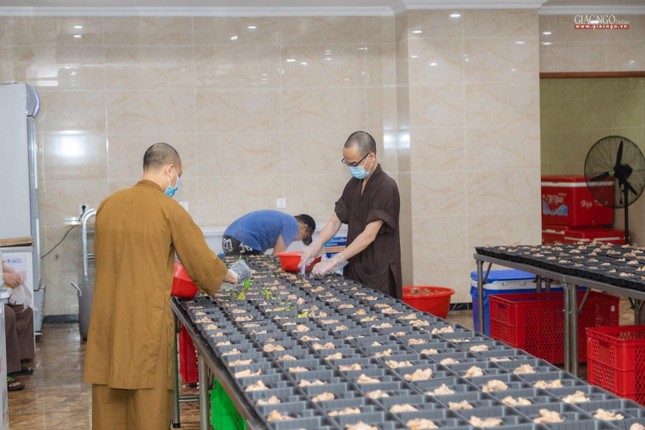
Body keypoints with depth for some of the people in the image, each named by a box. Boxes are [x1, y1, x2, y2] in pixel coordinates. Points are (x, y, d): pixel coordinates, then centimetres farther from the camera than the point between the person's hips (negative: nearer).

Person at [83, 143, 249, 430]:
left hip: (107, 317, 5)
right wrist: (229, 276, 18)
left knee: (110, 401, 11)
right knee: (148, 404, 4)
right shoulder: (169, 209, -8)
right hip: (146, 319, -5)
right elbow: (203, 262, -3)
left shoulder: (108, 205, 7)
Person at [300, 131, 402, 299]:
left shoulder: (386, 188, -15)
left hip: (378, 273, -6)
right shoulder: (353, 184, 9)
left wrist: (333, 261, -20)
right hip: (354, 269, 6)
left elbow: (369, 235, -20)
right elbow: (336, 220, 10)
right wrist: (317, 244, -9)